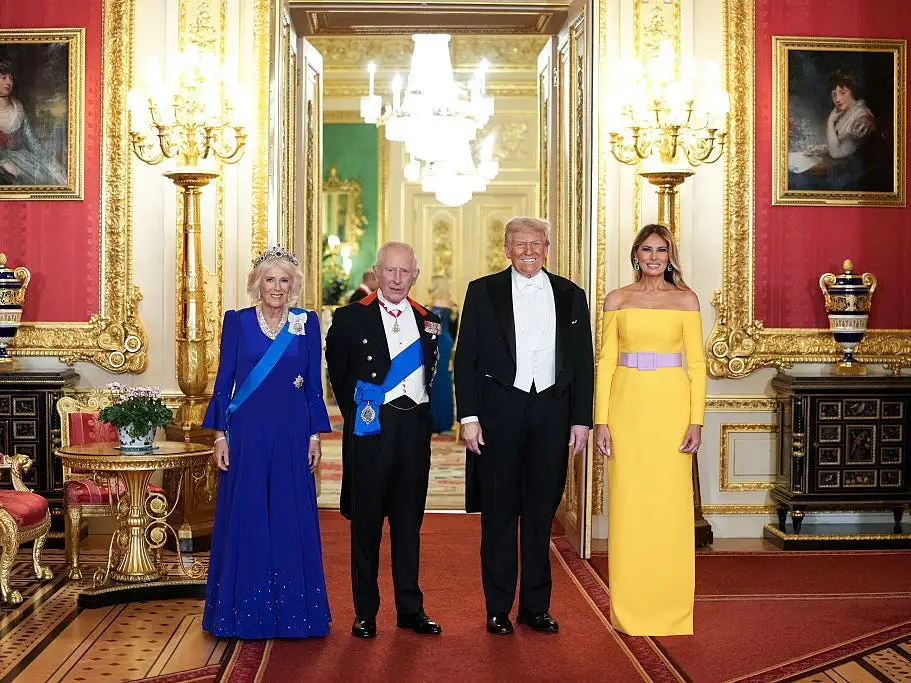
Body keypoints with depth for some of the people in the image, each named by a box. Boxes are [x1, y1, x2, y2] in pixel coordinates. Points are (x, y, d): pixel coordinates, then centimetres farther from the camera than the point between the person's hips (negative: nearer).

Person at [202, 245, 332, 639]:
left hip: (292, 434, 1)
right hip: (248, 432, -1)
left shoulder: (307, 324, 5)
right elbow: (224, 380, 3)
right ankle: (245, 611, 14)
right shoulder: (237, 322, 3)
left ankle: (293, 611, 15)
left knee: (292, 520, 3)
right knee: (245, 518, 3)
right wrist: (220, 434, -2)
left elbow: (314, 385, 6)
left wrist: (315, 435, 2)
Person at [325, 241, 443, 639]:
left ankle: (411, 608, 19)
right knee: (366, 521, 4)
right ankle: (365, 613, 12)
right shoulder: (350, 318, 1)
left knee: (409, 521, 10)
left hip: (415, 428, 3)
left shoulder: (429, 322, 11)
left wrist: (423, 414, 7)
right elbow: (338, 375, 5)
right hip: (369, 429, -3)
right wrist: (356, 414, 5)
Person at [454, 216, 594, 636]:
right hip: (499, 412, -2)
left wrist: (581, 420, 3)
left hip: (552, 413, 2)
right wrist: (468, 416, -7)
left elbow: (583, 363, 9)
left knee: (541, 514, 8)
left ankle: (536, 606, 19)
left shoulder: (570, 296, 9)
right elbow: (465, 359, 1)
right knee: (499, 514, 4)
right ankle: (498, 609, 13)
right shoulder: (483, 292, 3)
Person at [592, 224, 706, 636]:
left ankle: (670, 608, 13)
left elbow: (696, 363, 3)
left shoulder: (685, 300, 5)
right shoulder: (617, 300, 7)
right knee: (628, 505, 3)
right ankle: (628, 610, 13)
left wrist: (696, 420, -5)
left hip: (671, 407, -1)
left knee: (670, 506, 1)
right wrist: (601, 420, -3)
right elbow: (606, 361, 5)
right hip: (627, 405, 1)